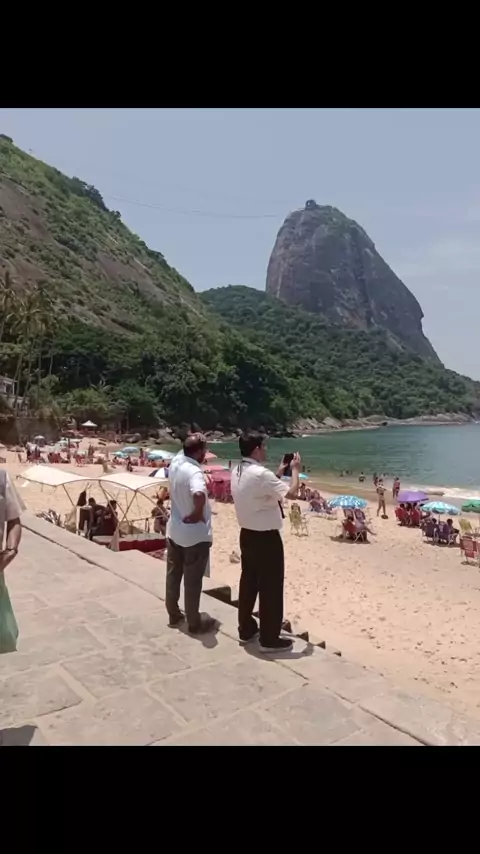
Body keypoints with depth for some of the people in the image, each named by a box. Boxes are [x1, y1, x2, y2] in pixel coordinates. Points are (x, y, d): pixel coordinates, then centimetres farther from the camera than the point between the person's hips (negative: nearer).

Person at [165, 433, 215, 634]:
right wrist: (198, 513, -28)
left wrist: (190, 443, 8)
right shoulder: (194, 471, -25)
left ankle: (174, 616, 33)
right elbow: (199, 495, -45)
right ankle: (195, 623, 20)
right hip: (195, 535, -7)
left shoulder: (175, 462, -2)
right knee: (192, 580, 6)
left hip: (174, 531, 7)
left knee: (173, 575, 18)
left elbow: (184, 452, 23)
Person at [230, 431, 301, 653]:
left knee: (248, 582, 19)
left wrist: (279, 473, 15)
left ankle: (246, 629, 31)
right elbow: (291, 493, -23)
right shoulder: (260, 474, -24)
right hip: (266, 538, -9)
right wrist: (295, 470, -8)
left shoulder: (237, 472, 5)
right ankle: (270, 639, 14)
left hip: (247, 534, 9)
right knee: (271, 587, 3)